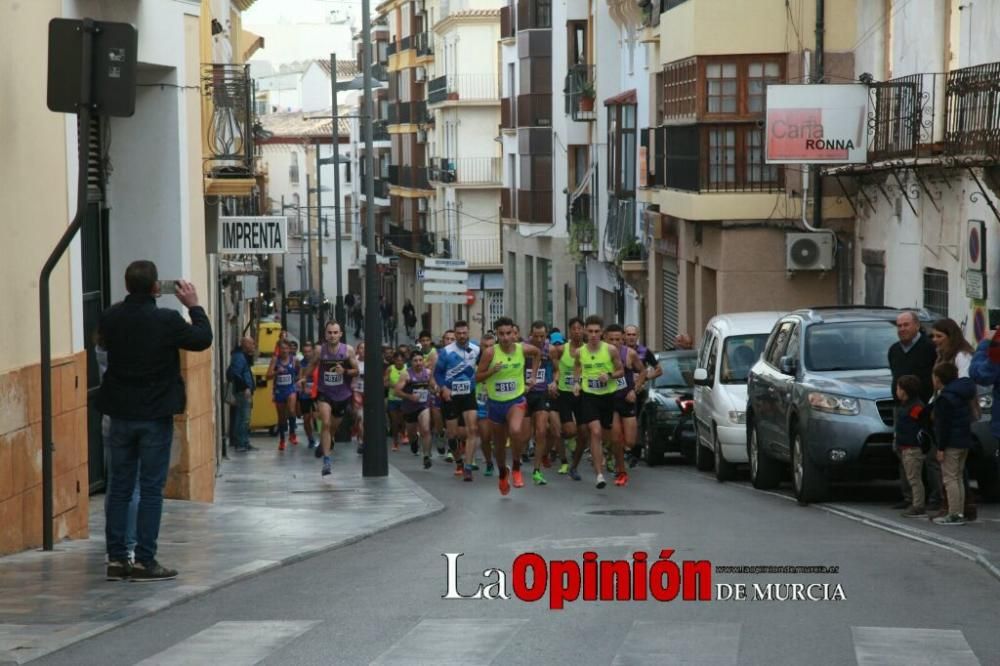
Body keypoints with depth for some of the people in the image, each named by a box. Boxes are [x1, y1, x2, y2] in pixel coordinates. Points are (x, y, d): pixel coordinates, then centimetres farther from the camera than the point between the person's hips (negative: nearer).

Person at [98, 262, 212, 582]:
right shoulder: (167, 320, -15)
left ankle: (116, 558, 11)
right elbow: (203, 339, -1)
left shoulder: (110, 318, -5)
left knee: (119, 487, 10)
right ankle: (144, 561, 1)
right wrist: (194, 306, 12)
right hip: (155, 416, -4)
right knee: (151, 489, 2)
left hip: (121, 414, 4)